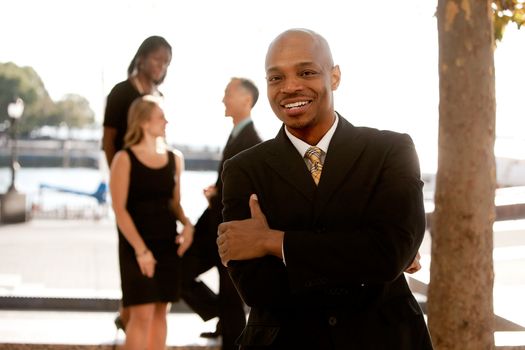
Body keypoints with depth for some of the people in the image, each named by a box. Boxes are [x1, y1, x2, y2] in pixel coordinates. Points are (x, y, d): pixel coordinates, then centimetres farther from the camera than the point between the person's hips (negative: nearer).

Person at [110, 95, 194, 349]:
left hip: (168, 245, 5)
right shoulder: (124, 159, -6)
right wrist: (141, 249, -16)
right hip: (137, 245, -5)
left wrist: (187, 224, -6)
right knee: (142, 314, -10)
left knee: (160, 312, 8)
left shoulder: (174, 158, 8)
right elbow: (119, 209, -10)